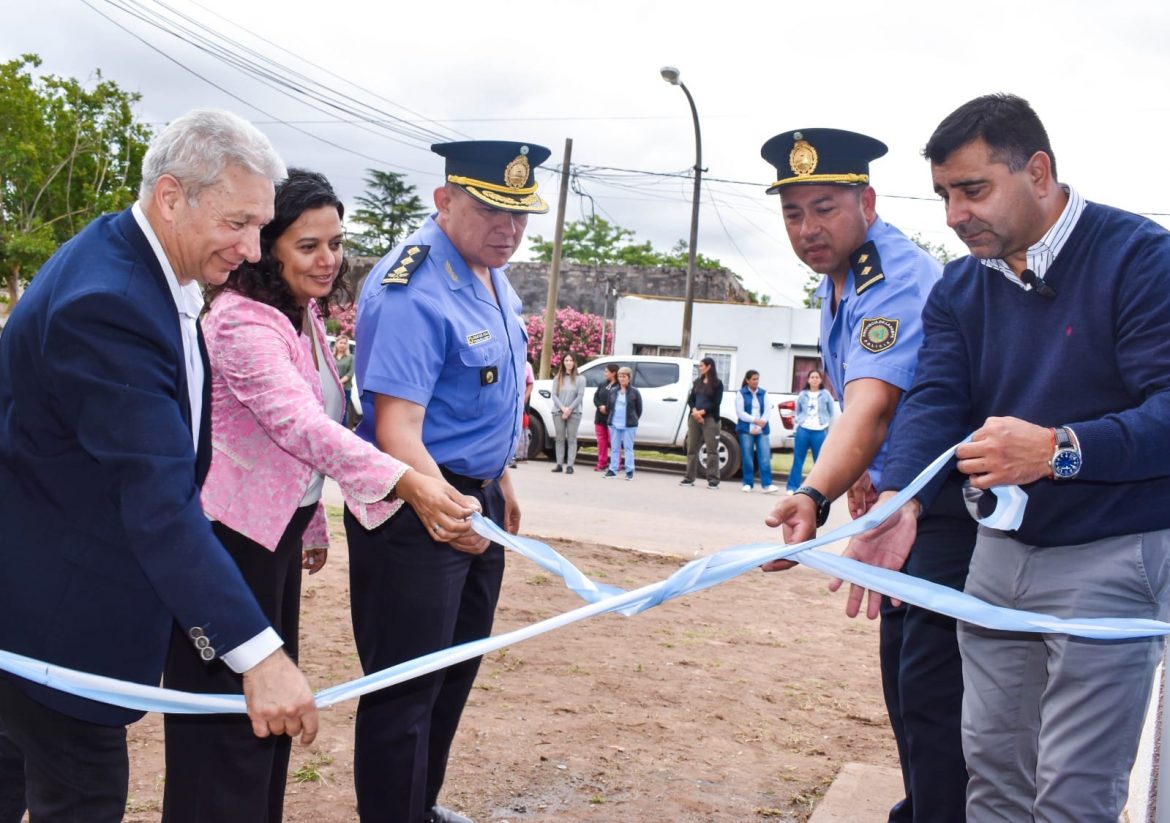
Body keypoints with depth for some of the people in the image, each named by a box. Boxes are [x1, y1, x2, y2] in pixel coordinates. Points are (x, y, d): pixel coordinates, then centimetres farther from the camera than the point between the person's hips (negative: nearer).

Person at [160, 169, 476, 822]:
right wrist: (406, 482, -47)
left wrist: (314, 525, 19)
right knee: (229, 711, -1)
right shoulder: (241, 321, -22)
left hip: (278, 529, 9)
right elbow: (301, 424, -36)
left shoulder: (306, 316, 8)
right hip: (228, 534, -9)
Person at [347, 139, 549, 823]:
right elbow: (396, 428, -32)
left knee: (457, 669, 21)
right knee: (407, 684, -1)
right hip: (417, 508, -10)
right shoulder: (413, 293, -25)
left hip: (479, 495, 10)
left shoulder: (491, 271, 5)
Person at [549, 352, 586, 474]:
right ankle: (559, 464, 5)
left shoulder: (580, 379, 3)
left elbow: (580, 396, -4)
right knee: (560, 439, 3)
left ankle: (570, 465, -5)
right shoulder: (558, 378, 10)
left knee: (571, 439, -3)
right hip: (558, 412, 2)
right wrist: (563, 408, -11)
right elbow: (554, 395, 3)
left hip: (574, 412, -2)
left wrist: (569, 409, -11)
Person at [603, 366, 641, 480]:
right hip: (614, 424, 4)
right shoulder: (613, 392, 10)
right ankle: (612, 470, 12)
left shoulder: (634, 392, -1)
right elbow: (610, 407, 15)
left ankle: (629, 471, 1)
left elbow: (639, 409, 2)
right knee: (615, 448, 7)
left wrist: (633, 421, 3)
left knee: (628, 448, -1)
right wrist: (611, 419, 8)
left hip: (629, 425, -4)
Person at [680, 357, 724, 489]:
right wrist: (694, 410, -9)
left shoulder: (717, 383, 1)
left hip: (710, 419, -5)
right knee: (692, 448, 5)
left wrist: (702, 412, -15)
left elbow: (716, 403, -7)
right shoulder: (697, 382, 15)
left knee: (712, 450, -6)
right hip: (694, 418, 5)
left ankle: (713, 480, -5)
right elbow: (690, 399, 10)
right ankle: (689, 478, 10)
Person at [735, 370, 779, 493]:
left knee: (765, 457, -8)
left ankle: (766, 485, -11)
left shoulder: (763, 394, 11)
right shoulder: (741, 393, 3)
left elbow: (766, 411, 6)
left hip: (761, 430, 2)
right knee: (748, 458, -2)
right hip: (746, 430, -2)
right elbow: (740, 412, -4)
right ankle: (748, 483, 7)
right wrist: (755, 420, -14)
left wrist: (759, 427, -7)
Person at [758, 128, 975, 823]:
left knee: (929, 688, -14)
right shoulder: (838, 277, 7)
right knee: (902, 670, 18)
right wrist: (863, 470, 10)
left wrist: (814, 498, -53)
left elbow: (870, 408, -39)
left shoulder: (899, 279, -24)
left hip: (951, 502, -10)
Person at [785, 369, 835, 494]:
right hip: (803, 430, 1)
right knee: (798, 460, 0)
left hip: (820, 432, -1)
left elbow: (832, 413, 8)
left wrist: (828, 427, 2)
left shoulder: (825, 394, 4)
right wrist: (798, 422, 4)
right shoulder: (802, 395, 7)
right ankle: (793, 487, 3)